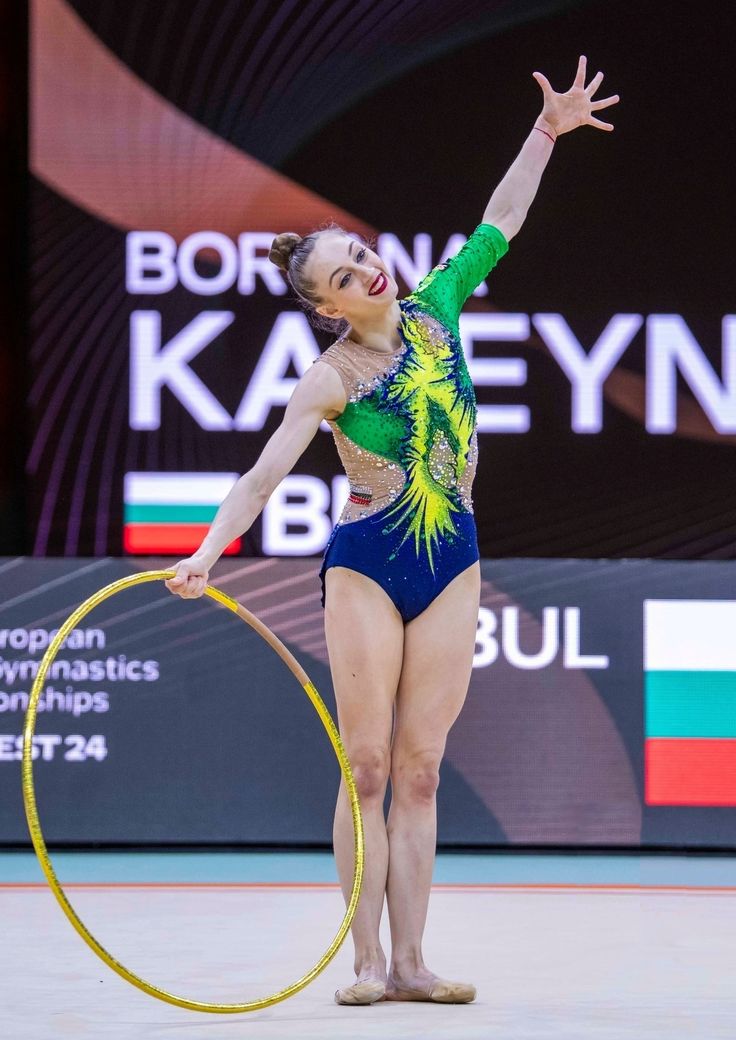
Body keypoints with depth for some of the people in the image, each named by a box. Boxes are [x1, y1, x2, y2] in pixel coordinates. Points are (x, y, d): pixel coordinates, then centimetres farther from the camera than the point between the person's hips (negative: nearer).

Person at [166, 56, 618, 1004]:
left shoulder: (433, 310, 4)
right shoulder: (331, 379, -9)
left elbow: (499, 223, 11)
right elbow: (265, 472, -15)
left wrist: (548, 132, 7)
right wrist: (206, 553, -28)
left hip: (451, 566, 4)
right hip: (365, 567, -4)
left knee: (420, 770, 2)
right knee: (368, 768, -4)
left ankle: (410, 962, 1)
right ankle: (368, 962, -1)